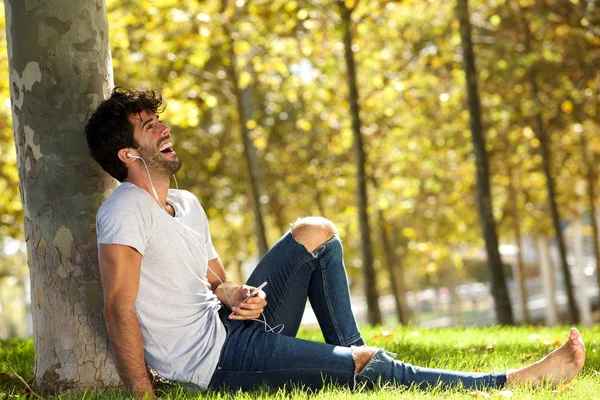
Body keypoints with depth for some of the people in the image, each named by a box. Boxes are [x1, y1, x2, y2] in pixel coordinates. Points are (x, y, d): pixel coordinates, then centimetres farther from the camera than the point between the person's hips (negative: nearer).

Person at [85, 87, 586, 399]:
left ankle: (350, 354, 3)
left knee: (315, 233, 10)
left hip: (231, 327, 9)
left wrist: (236, 296, -6)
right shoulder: (125, 211, -14)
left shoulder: (187, 204, 15)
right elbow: (120, 307, -23)